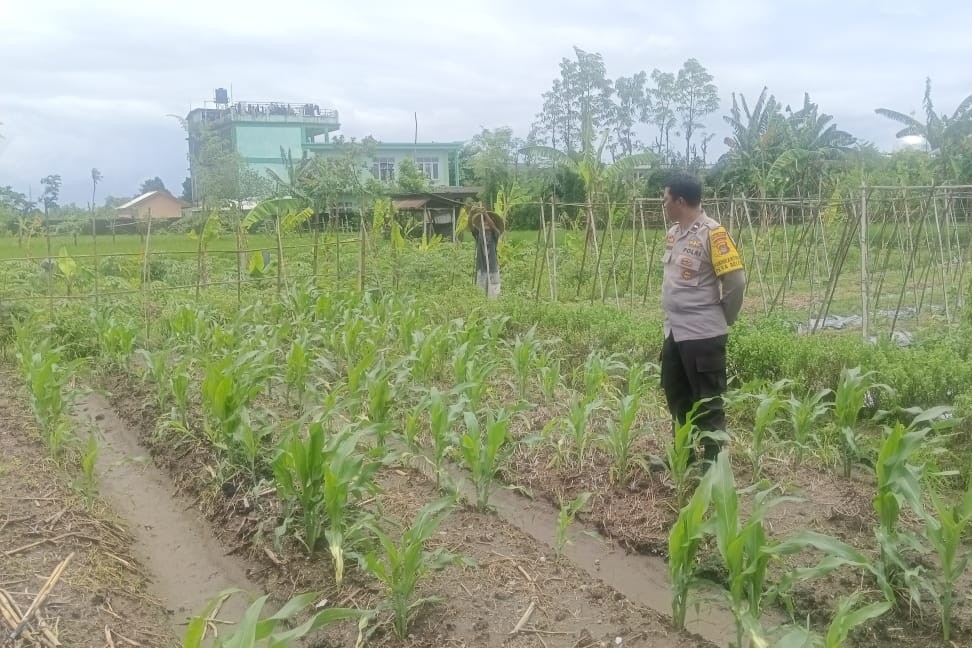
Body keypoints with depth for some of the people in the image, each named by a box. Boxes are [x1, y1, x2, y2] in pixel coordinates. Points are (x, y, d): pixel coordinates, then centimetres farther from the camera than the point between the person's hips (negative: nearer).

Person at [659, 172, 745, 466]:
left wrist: (723, 319, -4)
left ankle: (713, 462, 13)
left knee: (707, 401, 1)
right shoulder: (673, 233, 10)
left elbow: (736, 281, -16)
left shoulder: (712, 234, -15)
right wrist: (674, 320, 16)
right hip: (674, 332, 9)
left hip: (703, 334, -9)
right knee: (677, 396, 18)